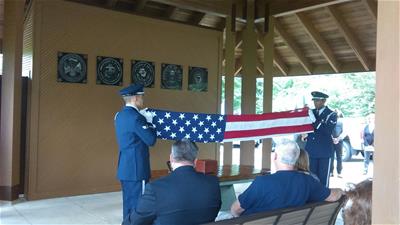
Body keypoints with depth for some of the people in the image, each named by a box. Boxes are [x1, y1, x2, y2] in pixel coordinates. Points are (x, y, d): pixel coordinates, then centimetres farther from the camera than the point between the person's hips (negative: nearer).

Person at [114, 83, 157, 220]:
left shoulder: (120, 115, 10)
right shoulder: (136, 117, -19)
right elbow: (151, 140, -17)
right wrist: (150, 123, -3)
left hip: (125, 168, 9)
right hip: (136, 169, -9)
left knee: (128, 203, 16)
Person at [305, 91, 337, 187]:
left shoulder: (331, 115, -5)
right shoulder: (312, 112, 9)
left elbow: (327, 130, -19)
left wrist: (314, 121, -27)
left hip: (324, 151, -4)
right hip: (311, 150, 4)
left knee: (323, 177, 2)